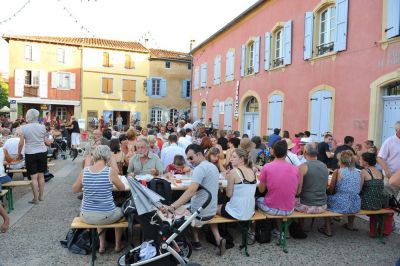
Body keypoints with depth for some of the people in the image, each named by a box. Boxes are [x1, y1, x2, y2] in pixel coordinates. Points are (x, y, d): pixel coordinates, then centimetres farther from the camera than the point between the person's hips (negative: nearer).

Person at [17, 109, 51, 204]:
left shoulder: (23, 128, -7)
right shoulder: (42, 127, -2)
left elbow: (21, 143, -8)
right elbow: (46, 142, 1)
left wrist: (19, 154, 4)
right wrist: (49, 142, 23)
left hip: (30, 154, -2)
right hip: (42, 152, 2)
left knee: (34, 177, 2)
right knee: (41, 176, 12)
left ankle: (36, 199, 8)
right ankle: (41, 196, 22)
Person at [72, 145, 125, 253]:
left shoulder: (85, 171, -8)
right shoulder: (111, 171, -16)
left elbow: (74, 190, 7)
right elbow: (122, 188, 0)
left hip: (86, 216, 3)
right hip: (106, 216, -3)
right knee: (120, 211, 32)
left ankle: (102, 245, 39)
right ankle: (118, 245, 41)